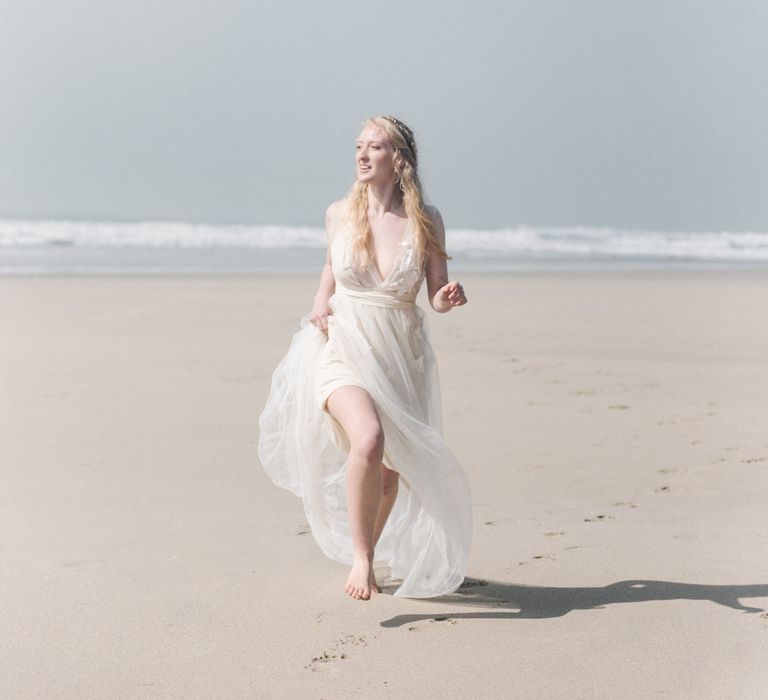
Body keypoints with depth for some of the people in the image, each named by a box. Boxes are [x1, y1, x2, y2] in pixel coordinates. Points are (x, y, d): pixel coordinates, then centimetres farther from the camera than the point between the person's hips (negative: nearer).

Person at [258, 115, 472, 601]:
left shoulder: (425, 220, -5)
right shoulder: (339, 214, 0)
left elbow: (437, 296, 0)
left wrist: (450, 298, -22)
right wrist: (320, 304, 6)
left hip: (401, 357, 2)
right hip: (343, 348, -1)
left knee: (390, 471, 14)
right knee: (369, 440, -30)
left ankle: (368, 551, 41)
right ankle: (361, 559, -17)